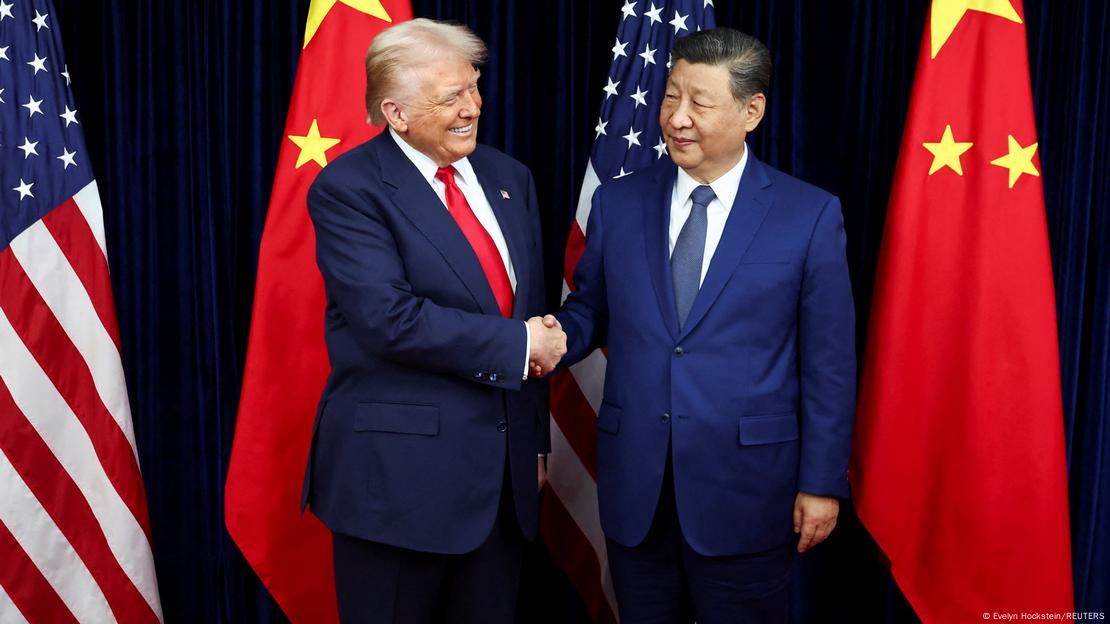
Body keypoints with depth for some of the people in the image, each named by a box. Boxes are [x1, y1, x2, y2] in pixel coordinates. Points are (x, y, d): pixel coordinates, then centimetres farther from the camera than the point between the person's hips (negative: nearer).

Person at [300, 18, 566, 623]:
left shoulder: (509, 178, 9)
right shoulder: (347, 188, -11)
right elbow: (390, 319, -23)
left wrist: (535, 438, 15)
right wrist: (517, 344, -16)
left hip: (504, 465, 6)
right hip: (399, 468, -5)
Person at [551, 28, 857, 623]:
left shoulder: (810, 215, -5)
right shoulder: (617, 202, 3)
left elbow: (828, 363, -4)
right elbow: (589, 309, 11)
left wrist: (822, 482, -4)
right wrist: (555, 339, -12)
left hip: (746, 487, -2)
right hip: (634, 484, 3)